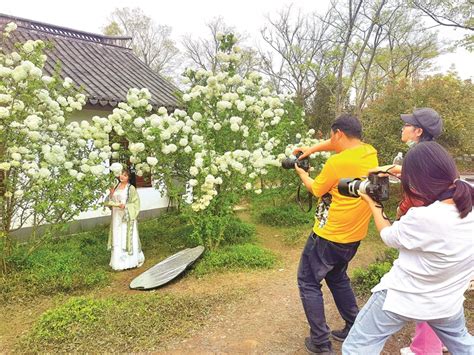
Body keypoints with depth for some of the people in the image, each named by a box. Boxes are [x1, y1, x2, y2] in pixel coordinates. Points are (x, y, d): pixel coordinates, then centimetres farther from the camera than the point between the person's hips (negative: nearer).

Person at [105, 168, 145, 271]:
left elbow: (136, 203, -8)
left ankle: (131, 261, 13)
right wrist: (111, 195, -10)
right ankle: (119, 261, 17)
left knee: (128, 238, -1)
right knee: (117, 239, 8)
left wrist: (125, 206, -21)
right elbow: (109, 202, 10)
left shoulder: (131, 188, -6)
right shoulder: (115, 187, 9)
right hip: (117, 217, 5)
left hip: (127, 217, -5)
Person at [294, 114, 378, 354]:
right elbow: (346, 144, 19)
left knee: (308, 282, 9)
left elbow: (316, 189, -5)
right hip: (354, 236, 8)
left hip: (329, 236, -8)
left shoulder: (337, 162, -22)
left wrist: (301, 173, 14)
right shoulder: (371, 153, -1)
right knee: (337, 277, 27)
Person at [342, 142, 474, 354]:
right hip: (447, 301, 7)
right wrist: (404, 172, 4)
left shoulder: (422, 218, -33)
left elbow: (388, 237, -12)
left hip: (402, 298, -6)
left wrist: (373, 204, 3)